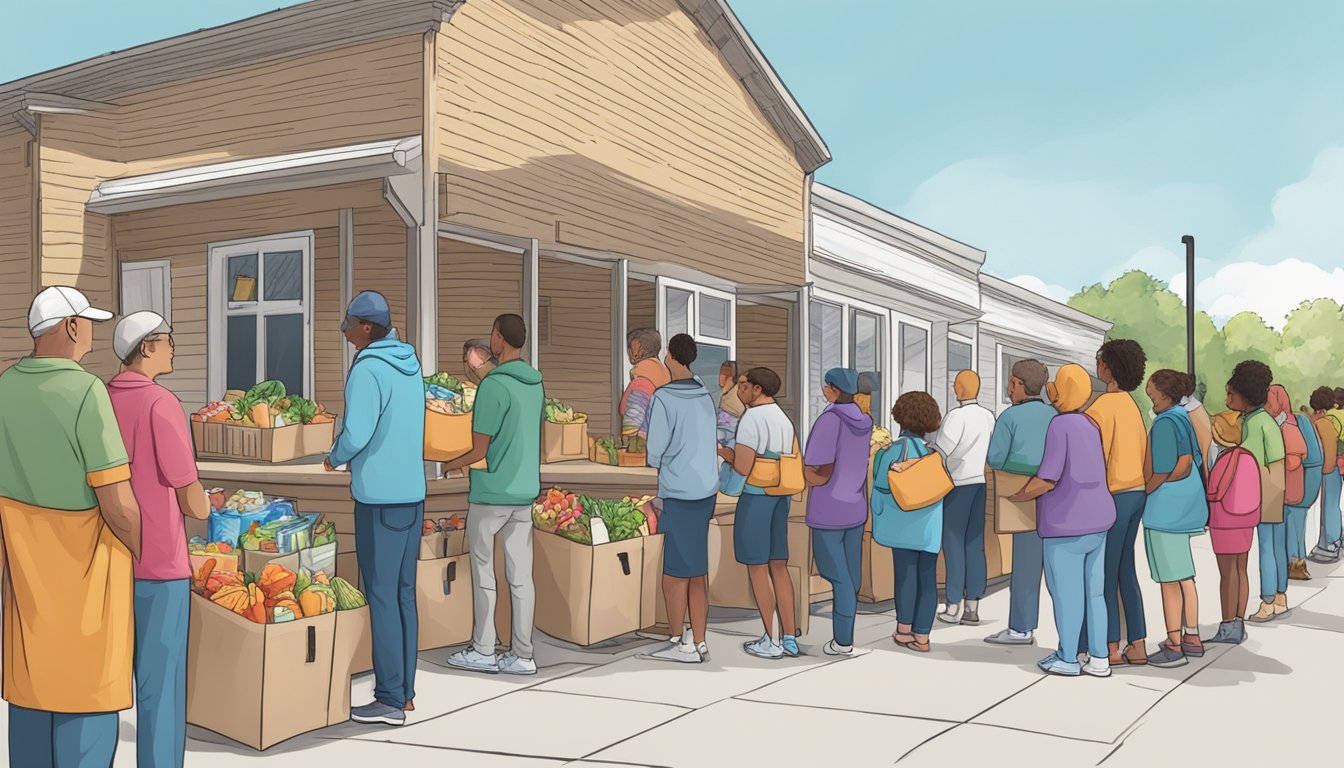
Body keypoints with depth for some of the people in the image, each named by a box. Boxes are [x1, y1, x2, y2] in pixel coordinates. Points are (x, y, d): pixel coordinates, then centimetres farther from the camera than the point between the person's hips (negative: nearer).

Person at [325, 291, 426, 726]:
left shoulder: (368, 368, -14)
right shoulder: (410, 364, 12)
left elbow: (357, 432, -21)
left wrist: (335, 457, -2)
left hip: (379, 497, -8)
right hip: (412, 492, 8)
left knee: (382, 596, -2)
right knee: (405, 594, 12)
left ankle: (390, 699, 3)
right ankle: (404, 691, 20)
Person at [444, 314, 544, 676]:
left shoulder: (492, 385, -18)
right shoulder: (535, 384, 7)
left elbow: (479, 450, -16)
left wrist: (445, 466, 3)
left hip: (490, 493, -7)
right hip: (524, 492, 7)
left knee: (482, 571, 6)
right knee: (520, 574, 7)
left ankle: (483, 650, 14)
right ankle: (522, 655, 9)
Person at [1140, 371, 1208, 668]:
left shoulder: (1165, 422, -16)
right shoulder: (1185, 417, 10)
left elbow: (1161, 471, -19)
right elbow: (1189, 462, 11)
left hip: (1165, 509, -9)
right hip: (1186, 506, 9)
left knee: (1170, 580, -3)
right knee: (1184, 576, 16)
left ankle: (1174, 647, 3)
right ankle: (1192, 638, 24)